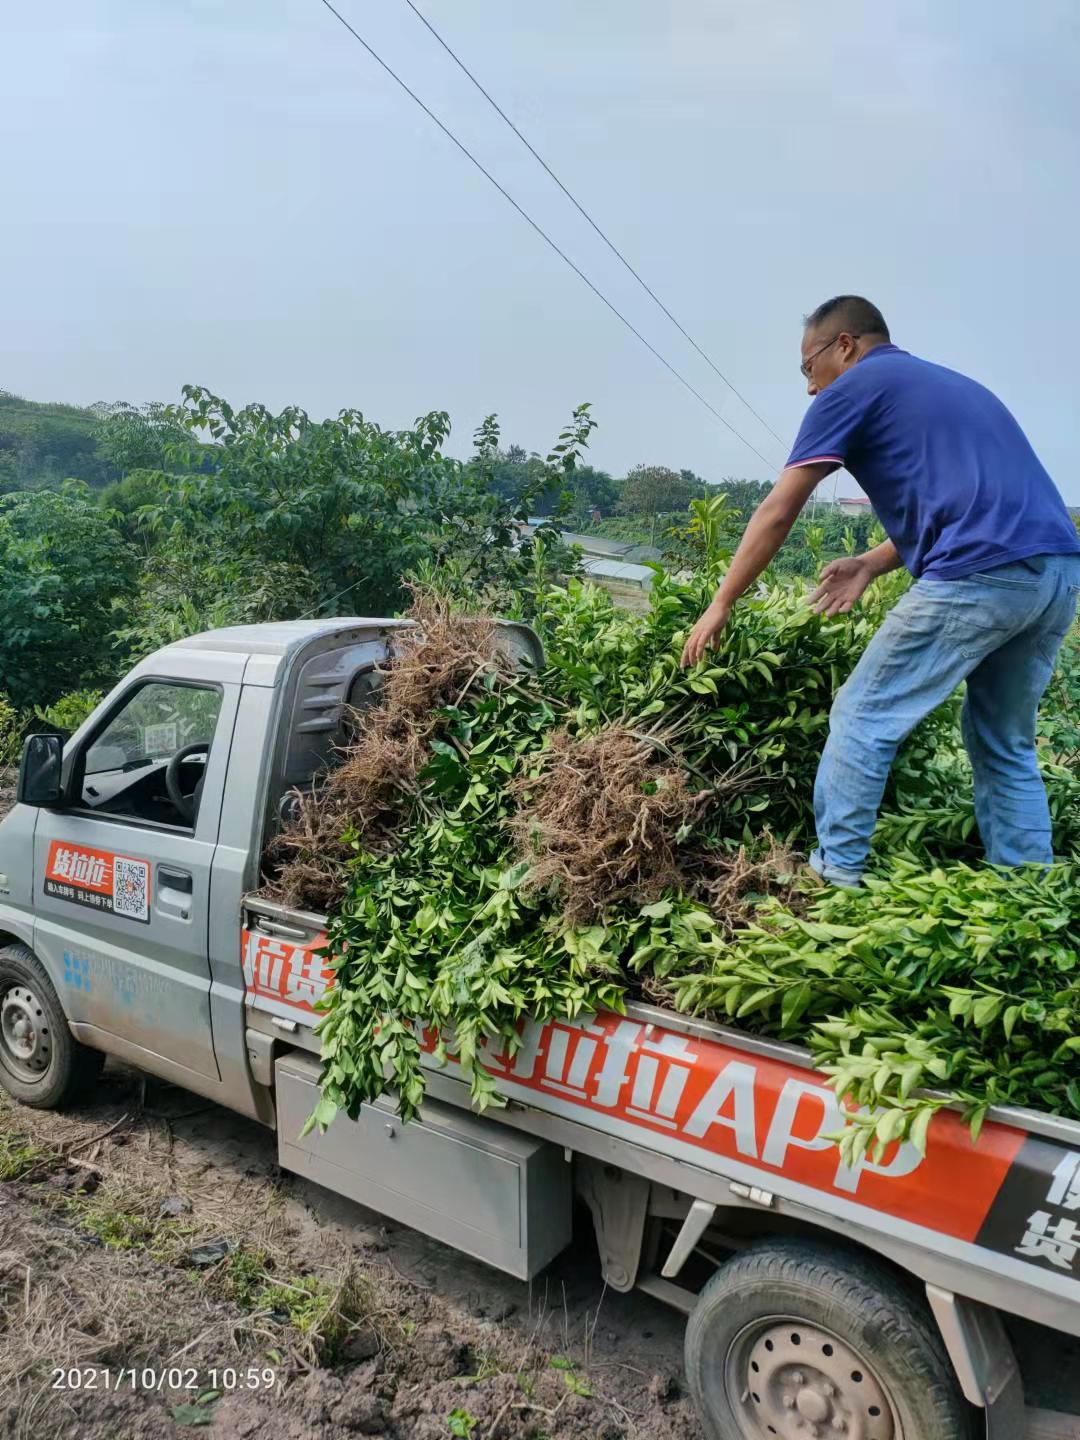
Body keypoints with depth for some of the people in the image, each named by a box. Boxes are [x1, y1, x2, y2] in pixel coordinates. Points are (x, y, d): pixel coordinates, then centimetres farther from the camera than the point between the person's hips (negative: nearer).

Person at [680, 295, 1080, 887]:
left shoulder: (853, 387, 7)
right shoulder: (951, 384, 31)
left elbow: (777, 513, 4)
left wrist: (721, 605, 11)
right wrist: (871, 563, 21)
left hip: (981, 574, -8)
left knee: (863, 719, 4)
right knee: (1006, 743, 19)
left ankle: (834, 877, 8)